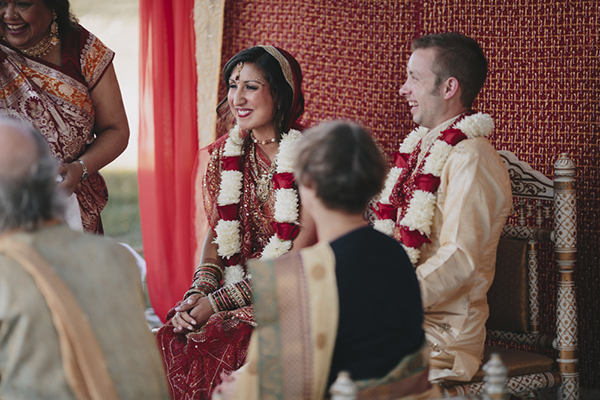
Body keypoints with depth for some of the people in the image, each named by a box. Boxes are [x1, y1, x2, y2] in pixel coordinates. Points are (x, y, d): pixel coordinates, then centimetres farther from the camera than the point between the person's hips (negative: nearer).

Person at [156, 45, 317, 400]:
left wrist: (218, 302, -15)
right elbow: (217, 235, 13)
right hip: (233, 289, 5)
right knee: (171, 342, -20)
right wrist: (197, 295, -8)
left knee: (227, 349, -30)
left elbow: (301, 253, -13)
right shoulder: (225, 154, 9)